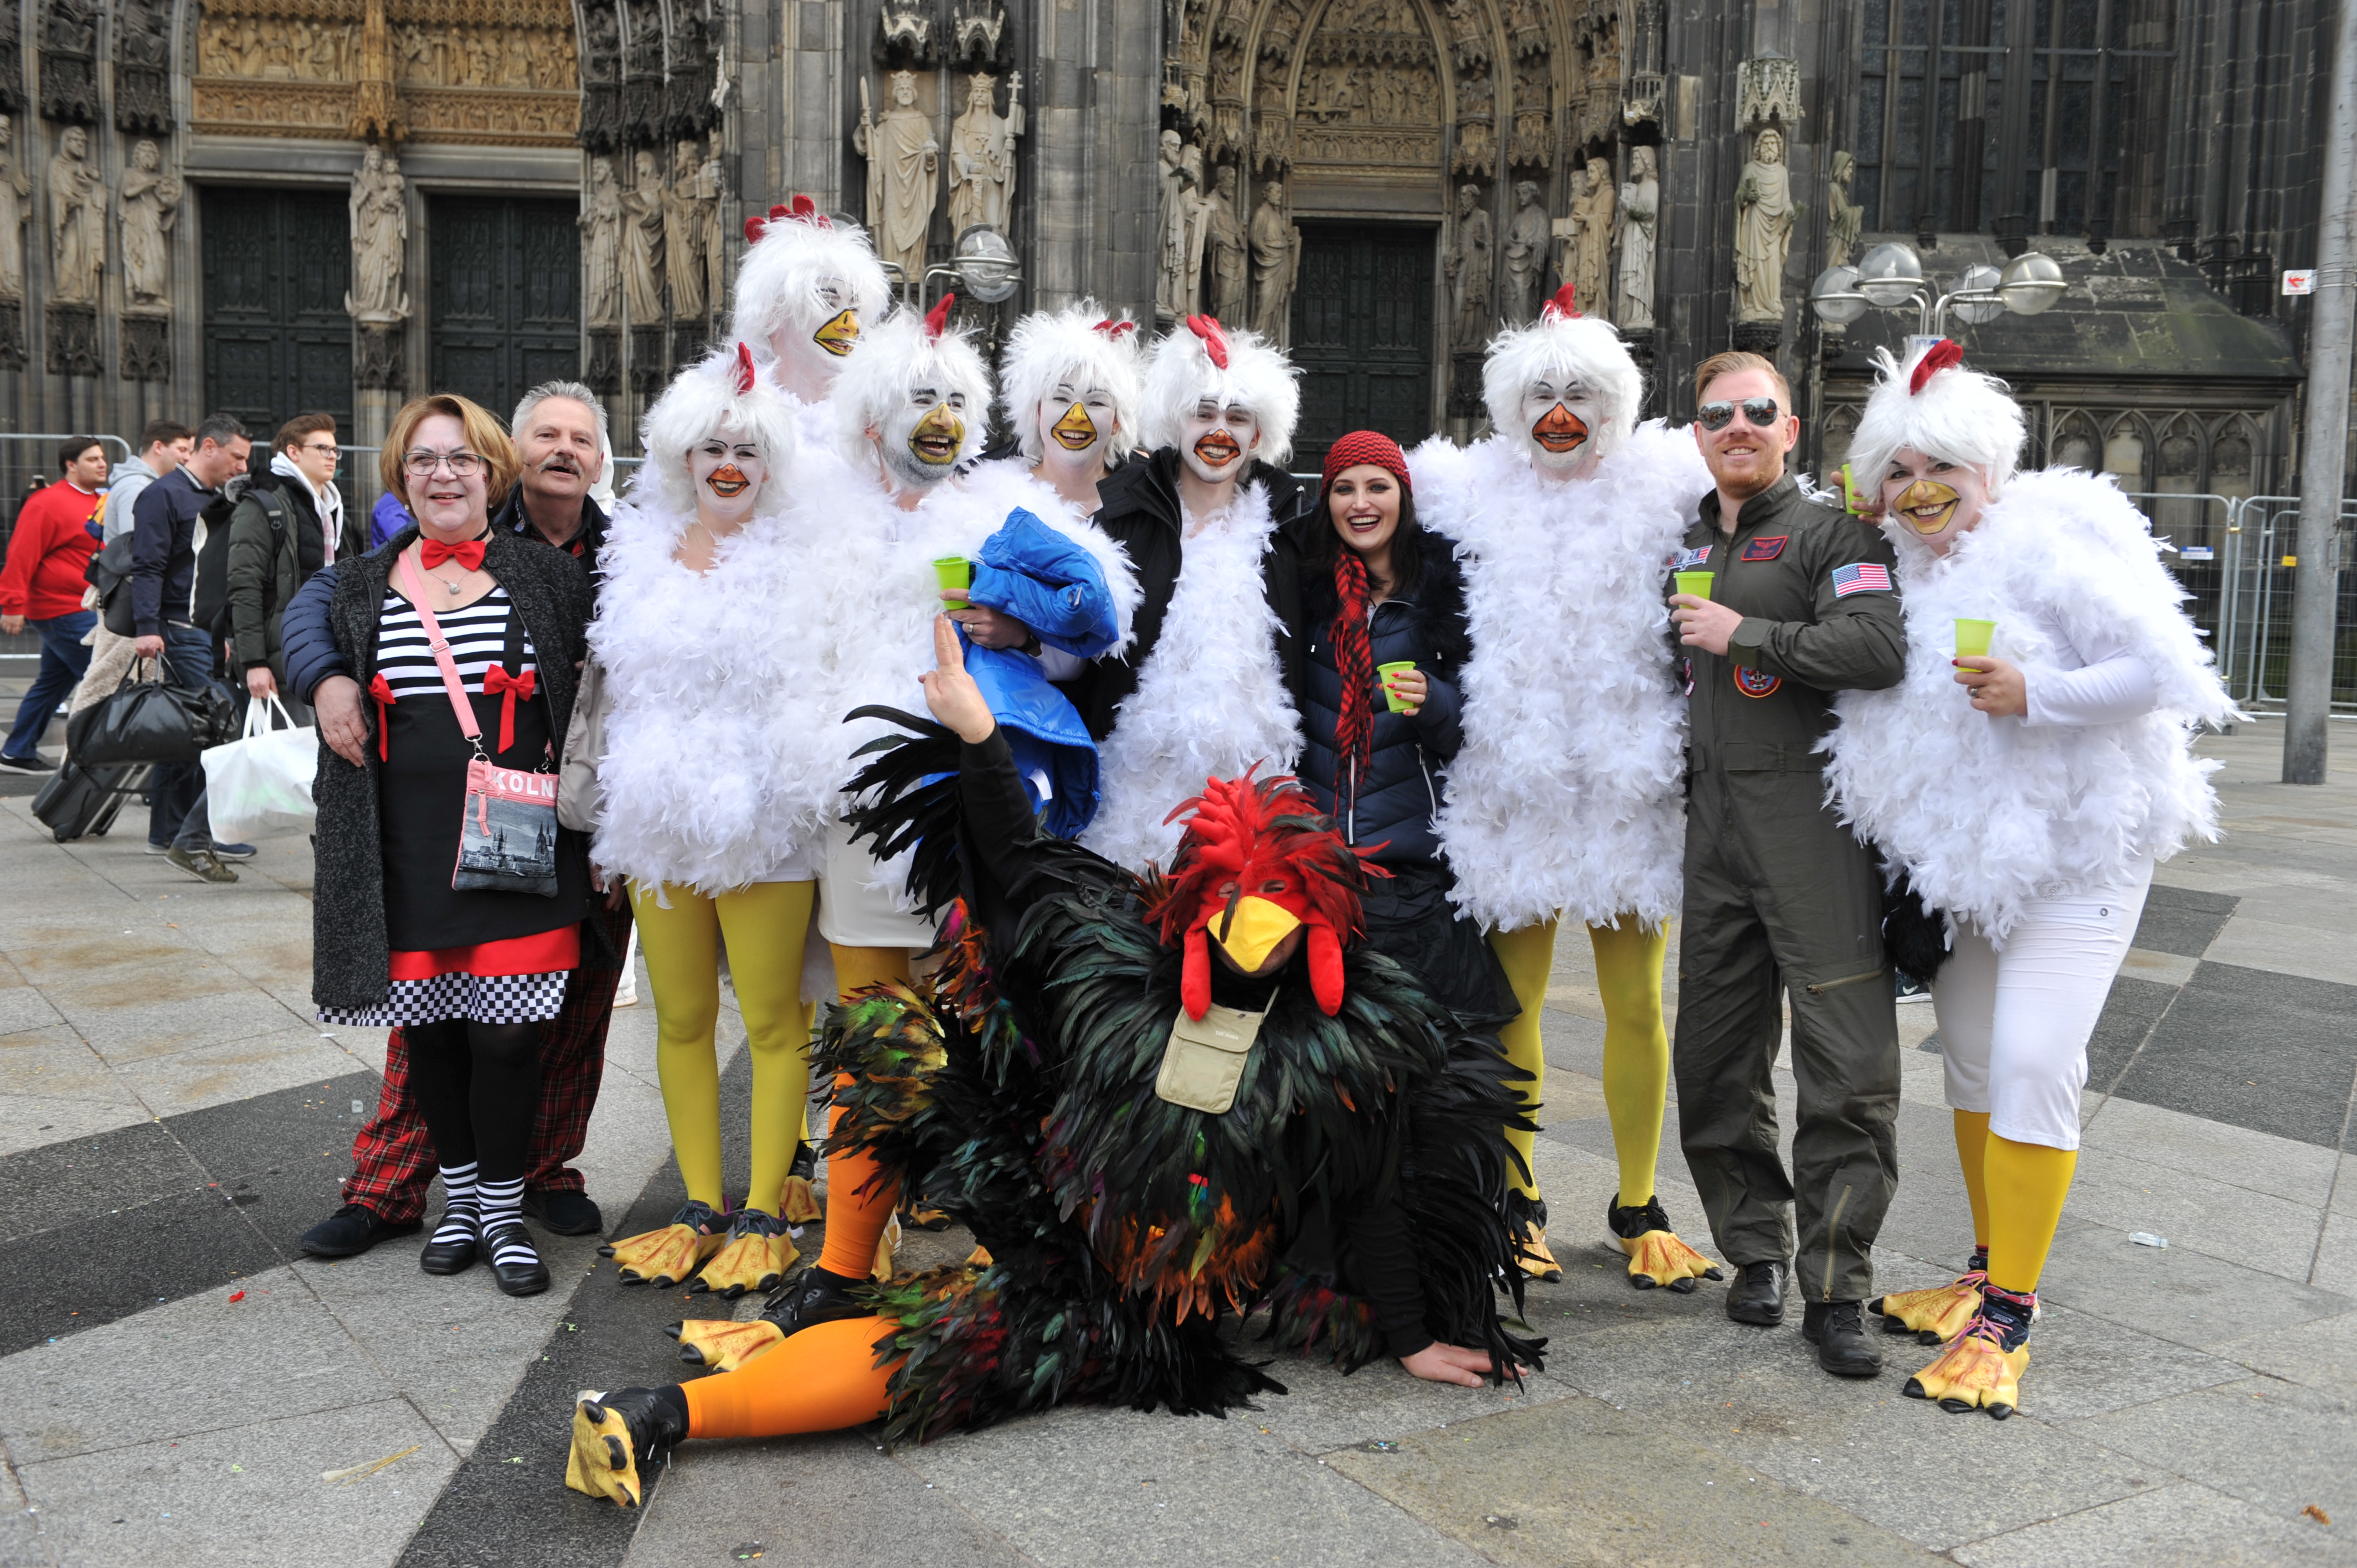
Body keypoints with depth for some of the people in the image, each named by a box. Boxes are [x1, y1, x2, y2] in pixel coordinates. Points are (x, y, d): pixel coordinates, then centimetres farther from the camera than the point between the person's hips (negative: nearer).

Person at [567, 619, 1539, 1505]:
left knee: (949, 1340, -30)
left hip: (1123, 1311, -3)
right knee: (886, 1031, -4)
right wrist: (978, 738, -8)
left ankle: (671, 1417, -28)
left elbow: (1371, 1210, -6)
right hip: (1046, 1206, 4)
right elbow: (1019, 868, 0)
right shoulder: (1121, 953, -7)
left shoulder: (1337, 1050, -13)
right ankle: (832, 1292, 3)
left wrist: (1412, 1342, -2)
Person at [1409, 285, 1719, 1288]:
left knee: (1636, 1005, 5)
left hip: (1629, 790, 0)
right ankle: (1519, 1197, 20)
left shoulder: (1663, 497, 5)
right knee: (1513, 998, 6)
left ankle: (1638, 1206, 20)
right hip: (1513, 786, 0)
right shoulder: (1473, 501, 6)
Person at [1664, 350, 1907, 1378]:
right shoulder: (1683, 551, 18)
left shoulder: (1831, 535, -1)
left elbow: (1881, 648, -18)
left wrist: (1745, 636, -14)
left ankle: (1835, 1290, 3)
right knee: (1715, 1065, 9)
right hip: (1714, 837, 6)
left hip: (1814, 826, -6)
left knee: (1849, 1070, -6)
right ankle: (1756, 1248, 25)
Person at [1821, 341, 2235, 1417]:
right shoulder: (1910, 571, 7)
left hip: (2077, 852, -8)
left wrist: (2033, 696, -26)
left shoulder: (2049, 547, -15)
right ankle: (1988, 1271, 28)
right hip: (1965, 854, 8)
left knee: (2032, 1063, -15)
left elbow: (2168, 672, -20)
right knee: (1970, 1059, 13)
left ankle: (2006, 1320, -7)